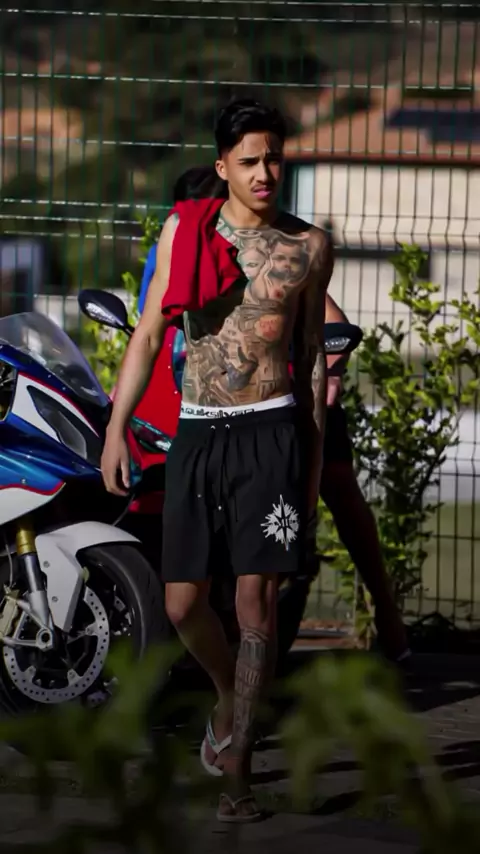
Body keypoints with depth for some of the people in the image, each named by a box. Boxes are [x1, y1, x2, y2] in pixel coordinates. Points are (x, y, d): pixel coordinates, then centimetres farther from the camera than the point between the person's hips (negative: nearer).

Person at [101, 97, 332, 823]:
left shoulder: (308, 247, 4)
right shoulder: (184, 232, 4)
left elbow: (312, 353, 12)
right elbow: (149, 335, 8)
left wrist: (316, 459, 12)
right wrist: (116, 427, 1)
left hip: (271, 432, -2)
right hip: (197, 432, 2)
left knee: (256, 598, -7)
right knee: (183, 602, 3)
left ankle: (236, 769, -3)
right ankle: (231, 696, 34)